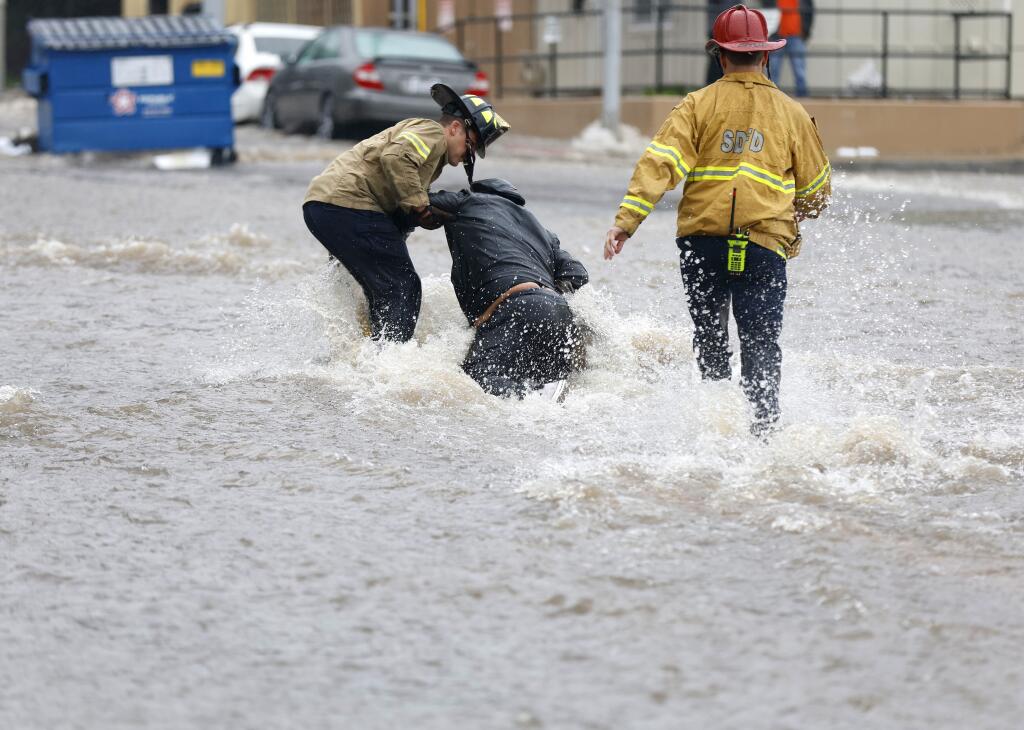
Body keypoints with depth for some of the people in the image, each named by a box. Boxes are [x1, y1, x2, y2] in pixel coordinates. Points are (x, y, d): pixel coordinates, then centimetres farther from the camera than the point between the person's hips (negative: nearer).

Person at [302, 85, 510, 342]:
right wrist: (419, 206, -18)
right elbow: (396, 157, -23)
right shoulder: (432, 133, -1)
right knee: (402, 291, -9)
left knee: (384, 292, 17)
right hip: (349, 205, -10)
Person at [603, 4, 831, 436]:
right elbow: (816, 191, 18)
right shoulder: (792, 114, 10)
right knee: (760, 342, -5)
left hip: (701, 241, 1)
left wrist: (626, 220, -14)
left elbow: (660, 162, -9)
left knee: (710, 337, 18)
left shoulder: (698, 105, 5)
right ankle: (763, 423, -26)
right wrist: (792, 221, 39)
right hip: (765, 246, 0)